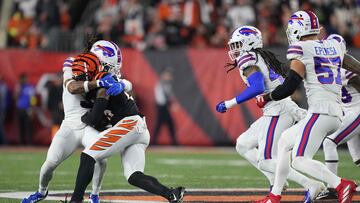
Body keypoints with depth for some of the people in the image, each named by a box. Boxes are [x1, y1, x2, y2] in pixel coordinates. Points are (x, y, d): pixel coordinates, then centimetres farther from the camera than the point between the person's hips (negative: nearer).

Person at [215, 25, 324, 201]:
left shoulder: (247, 58, -7)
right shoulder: (263, 58, 22)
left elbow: (257, 88, -21)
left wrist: (230, 103, -15)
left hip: (277, 111, -10)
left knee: (266, 161, -10)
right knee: (243, 145, 16)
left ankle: (311, 186, -15)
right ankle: (276, 182, 7)